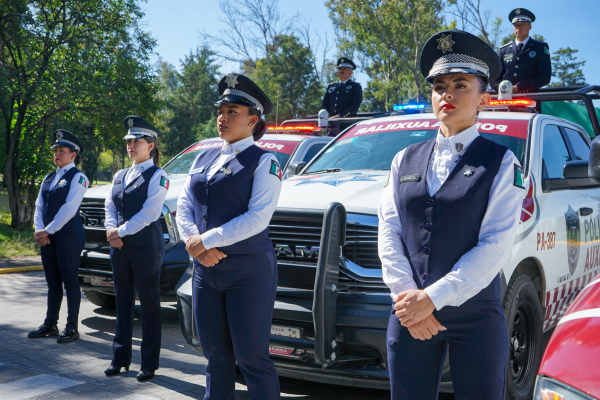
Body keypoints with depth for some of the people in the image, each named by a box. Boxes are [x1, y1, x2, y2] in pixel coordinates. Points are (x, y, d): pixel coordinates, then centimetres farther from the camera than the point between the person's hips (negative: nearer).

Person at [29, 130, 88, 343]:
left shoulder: (78, 177, -6)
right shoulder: (48, 178, 17)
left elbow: (69, 209, -14)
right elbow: (39, 206, 12)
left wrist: (47, 231, -15)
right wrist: (39, 230, -4)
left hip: (68, 234, -7)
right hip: (47, 236, 7)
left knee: (70, 280, -3)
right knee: (52, 282, 12)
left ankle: (72, 327, 3)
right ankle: (50, 324, 20)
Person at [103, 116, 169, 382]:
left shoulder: (157, 176, -6)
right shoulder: (120, 176, 16)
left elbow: (149, 213, -14)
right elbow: (110, 206, 13)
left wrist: (121, 231, -13)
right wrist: (112, 230, -6)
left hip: (146, 246, -6)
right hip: (120, 247, 7)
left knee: (149, 303, 0)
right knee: (123, 302, 12)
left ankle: (149, 363, 9)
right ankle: (121, 358, 22)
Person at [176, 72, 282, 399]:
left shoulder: (263, 162, -4)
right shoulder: (203, 159, 16)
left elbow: (257, 218, -16)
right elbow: (184, 206, 9)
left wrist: (205, 241, -16)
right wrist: (195, 244, -9)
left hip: (248, 270, -6)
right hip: (206, 270, 6)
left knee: (251, 357, -2)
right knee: (215, 355, 12)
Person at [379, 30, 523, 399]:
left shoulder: (501, 162, 0)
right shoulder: (405, 160, 11)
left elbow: (496, 244, -10)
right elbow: (389, 231, 4)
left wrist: (433, 297, -16)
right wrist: (407, 297, -9)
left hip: (476, 315, -3)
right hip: (409, 313, 3)